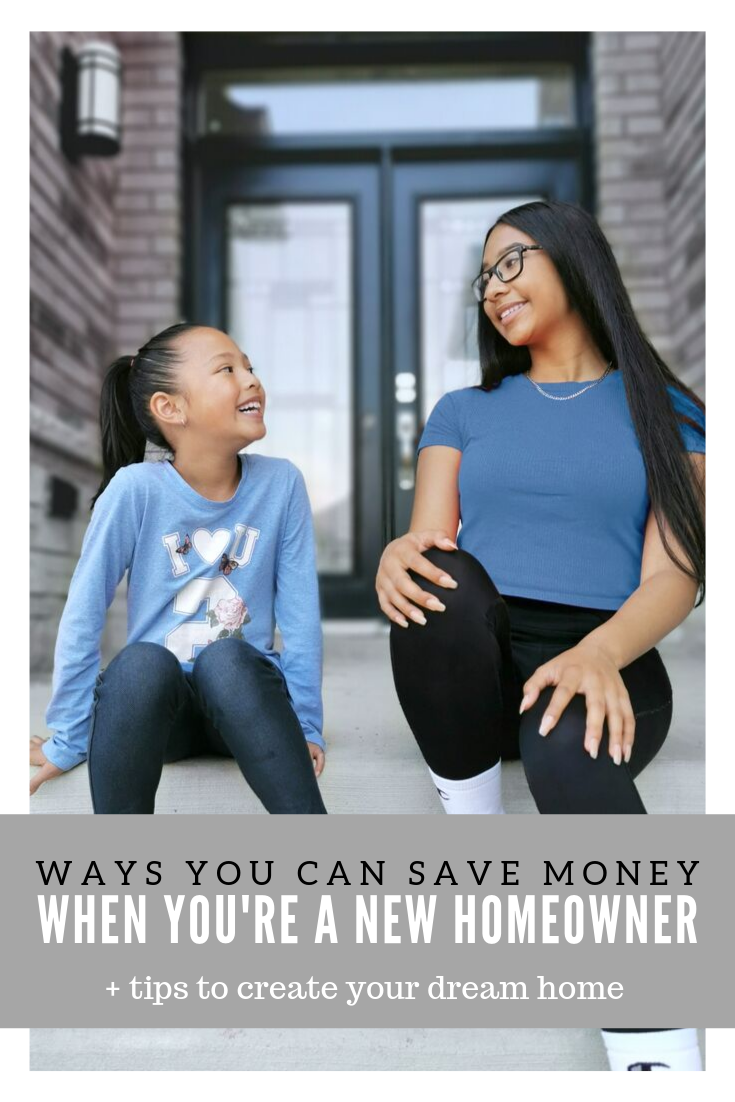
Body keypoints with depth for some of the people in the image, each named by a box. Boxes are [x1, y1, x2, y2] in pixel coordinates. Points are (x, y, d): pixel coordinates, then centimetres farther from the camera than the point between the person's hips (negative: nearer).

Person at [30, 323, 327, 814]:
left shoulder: (281, 483, -9)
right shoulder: (136, 489, -13)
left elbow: (301, 614, -5)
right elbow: (84, 615, -9)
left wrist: (307, 726, -4)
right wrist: (68, 741, -5)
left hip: (245, 697, 1)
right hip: (152, 702, -1)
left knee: (224, 657, -33)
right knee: (141, 663, -34)